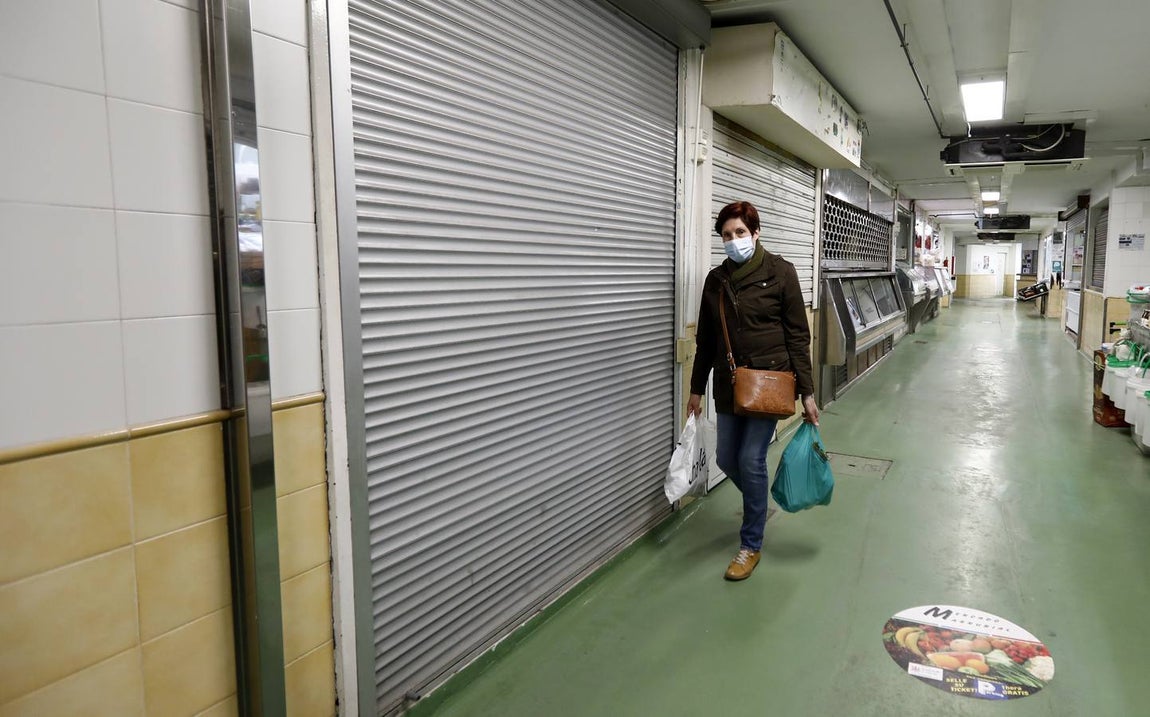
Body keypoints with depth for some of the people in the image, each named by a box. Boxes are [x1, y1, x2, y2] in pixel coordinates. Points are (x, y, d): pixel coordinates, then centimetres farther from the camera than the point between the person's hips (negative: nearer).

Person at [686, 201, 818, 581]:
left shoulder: (780, 272, -6)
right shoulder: (716, 279, 6)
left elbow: (798, 335, -6)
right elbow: (705, 339, 12)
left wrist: (807, 392, -8)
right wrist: (697, 388, 13)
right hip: (729, 384, 5)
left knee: (751, 459, -5)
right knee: (727, 458, 10)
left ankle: (751, 545, 14)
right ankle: (758, 505, 43)